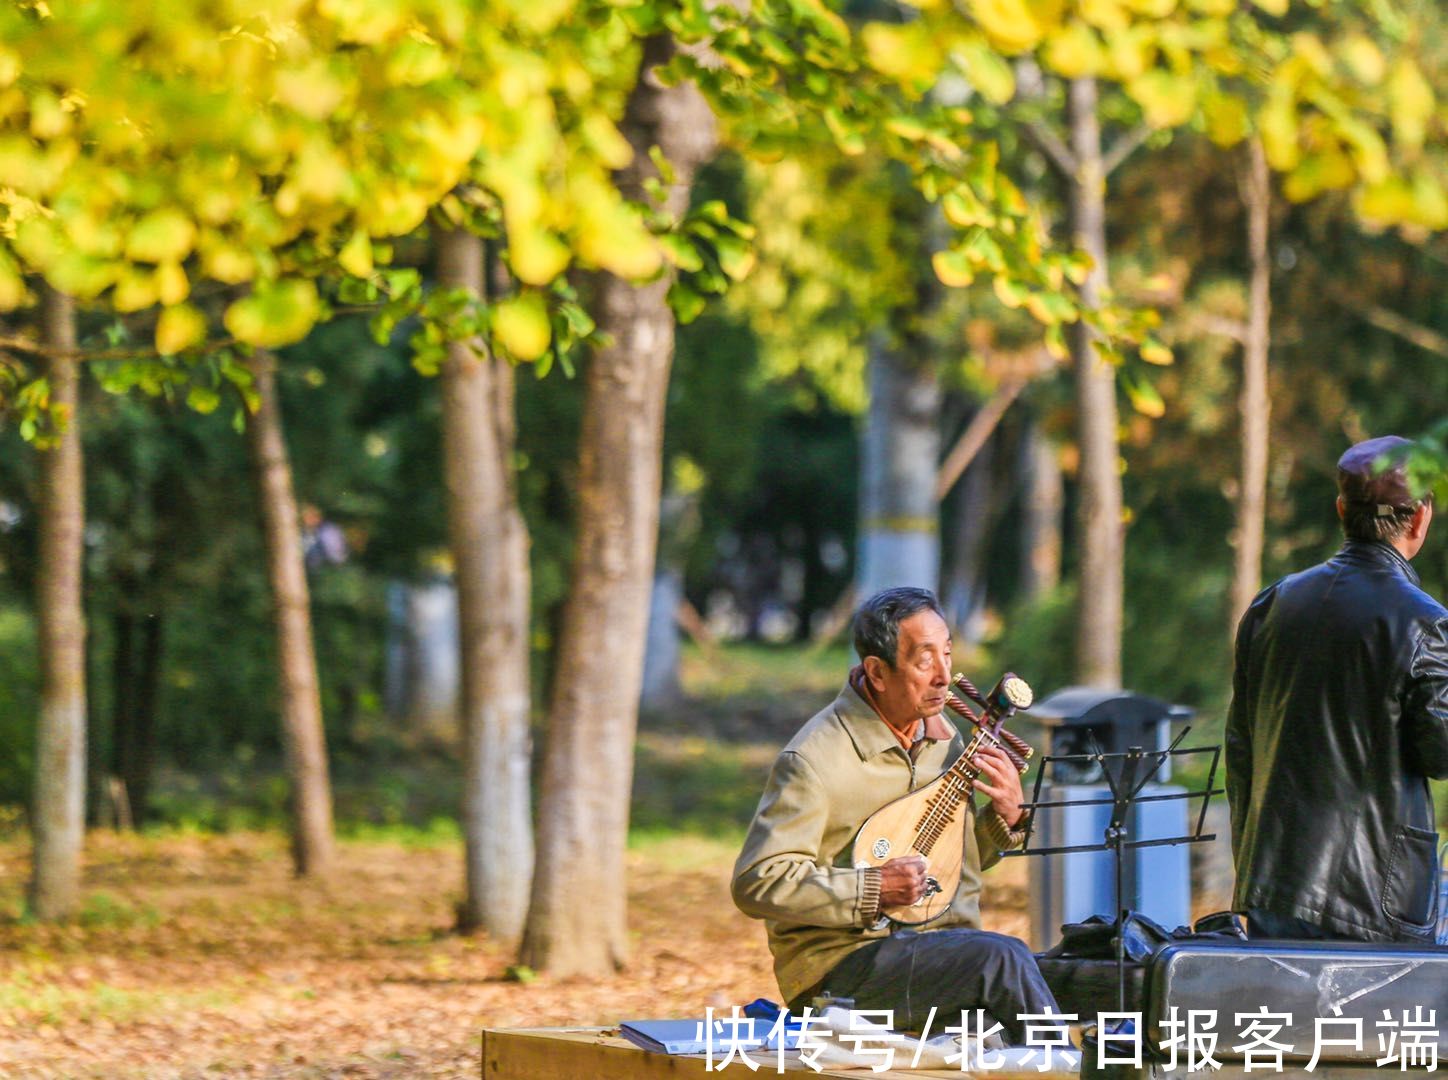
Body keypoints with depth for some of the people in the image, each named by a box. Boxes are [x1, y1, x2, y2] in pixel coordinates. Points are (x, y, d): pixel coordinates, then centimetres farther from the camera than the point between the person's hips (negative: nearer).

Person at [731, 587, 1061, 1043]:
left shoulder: (941, 735, 11)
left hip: (945, 946, 7)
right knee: (1003, 957, -29)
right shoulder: (813, 760, -13)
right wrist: (873, 888, -22)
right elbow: (755, 884, -16)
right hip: (843, 963, -7)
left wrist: (1007, 816, 2)